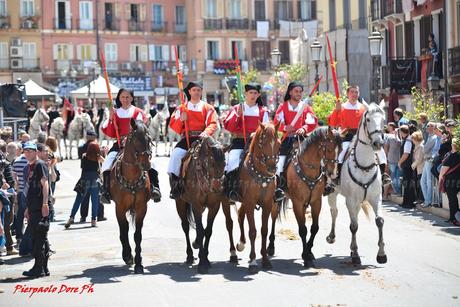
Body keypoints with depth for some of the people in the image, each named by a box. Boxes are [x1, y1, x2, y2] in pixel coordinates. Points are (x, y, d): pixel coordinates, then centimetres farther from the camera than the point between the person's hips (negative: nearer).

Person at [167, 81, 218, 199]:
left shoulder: (208, 108, 14)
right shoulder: (181, 108, 17)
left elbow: (213, 123, 2)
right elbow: (172, 125, 12)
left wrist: (206, 132, -19)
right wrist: (181, 120, -9)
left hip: (202, 137, -1)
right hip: (187, 138, 1)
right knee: (176, 154, -26)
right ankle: (173, 181, -19)